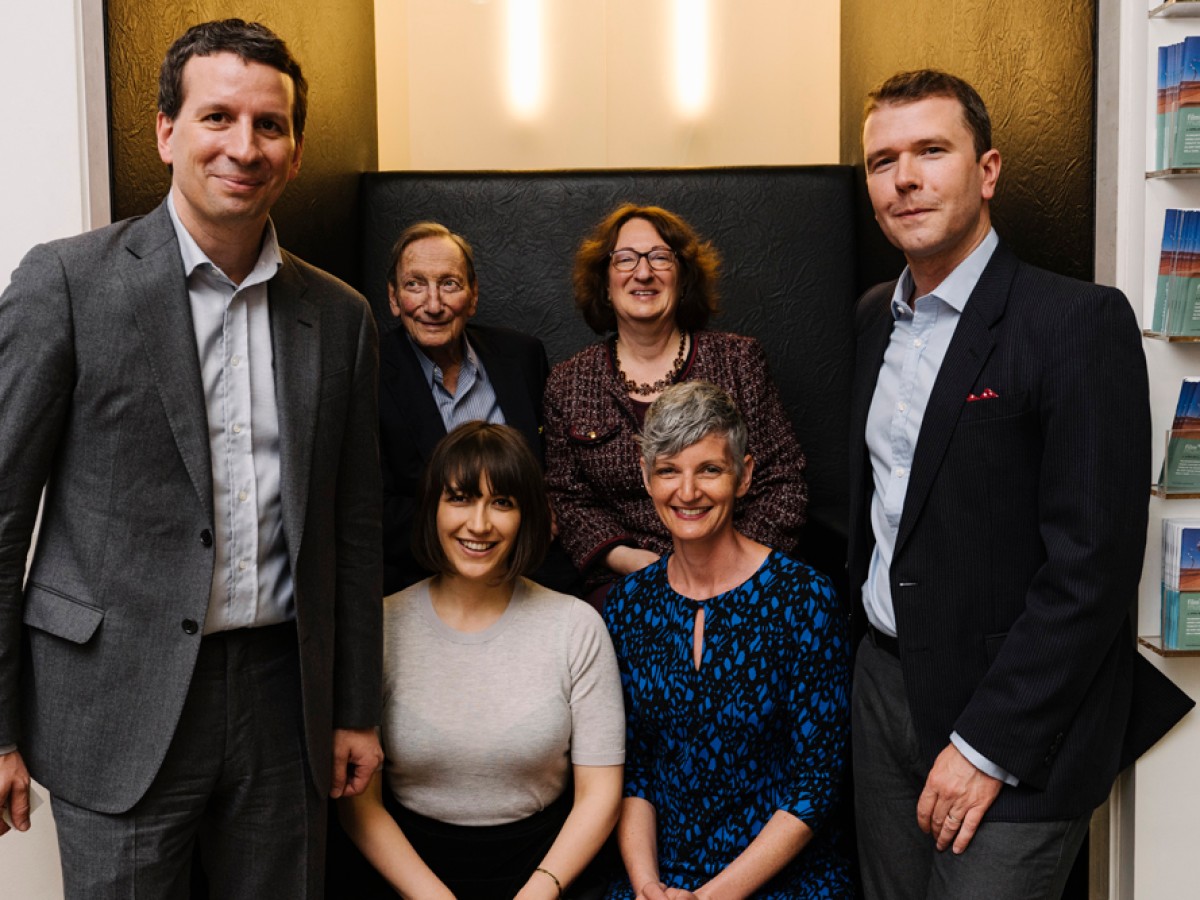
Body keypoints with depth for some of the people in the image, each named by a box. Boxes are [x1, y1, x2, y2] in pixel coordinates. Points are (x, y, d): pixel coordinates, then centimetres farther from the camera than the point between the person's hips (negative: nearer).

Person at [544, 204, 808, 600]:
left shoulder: (739, 360, 5)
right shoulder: (568, 384, 8)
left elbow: (782, 480, 4)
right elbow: (568, 498, 9)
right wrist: (622, 556, -9)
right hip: (626, 589, 0)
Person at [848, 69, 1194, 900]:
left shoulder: (1079, 322, -14)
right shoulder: (875, 315, 8)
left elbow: (1094, 565, -18)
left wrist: (987, 744, -18)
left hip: (1016, 734, -6)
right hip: (883, 687, 6)